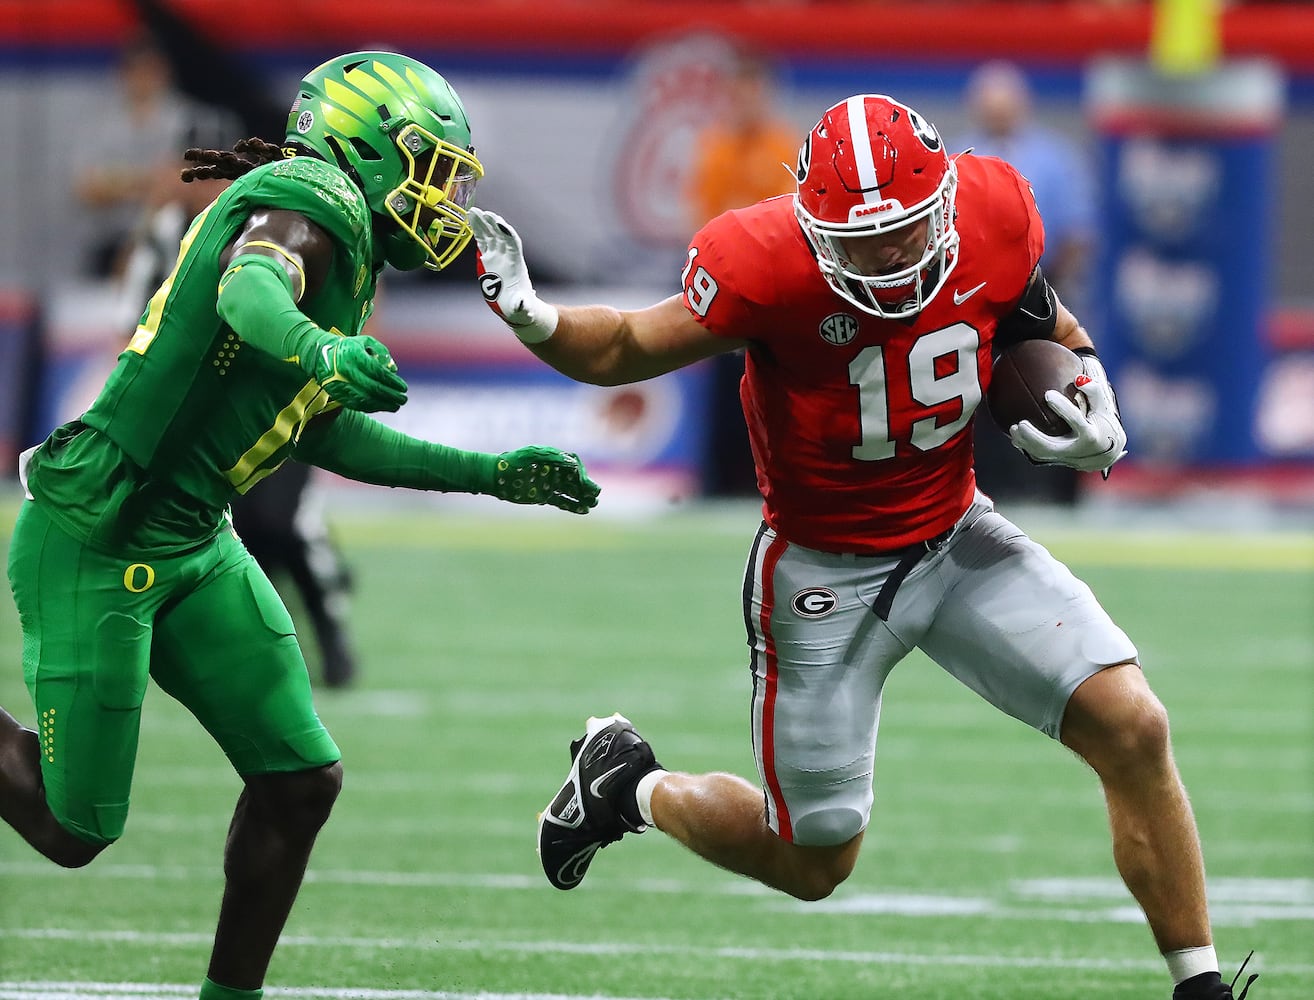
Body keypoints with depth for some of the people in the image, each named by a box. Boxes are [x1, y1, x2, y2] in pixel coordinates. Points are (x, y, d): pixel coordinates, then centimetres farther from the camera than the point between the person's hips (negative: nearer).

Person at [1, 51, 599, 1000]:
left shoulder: (350, 256, 14)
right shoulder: (312, 202, -14)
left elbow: (323, 432, 23)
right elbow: (248, 290, -36)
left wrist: (487, 474, 23)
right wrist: (321, 352, -57)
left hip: (193, 549, 10)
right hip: (95, 545, -10)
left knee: (300, 778, 3)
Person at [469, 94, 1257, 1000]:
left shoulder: (994, 219, -15)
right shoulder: (771, 267, -28)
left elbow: (1049, 334, 7)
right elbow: (628, 349, -16)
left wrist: (1095, 415, -12)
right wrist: (531, 318, -35)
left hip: (960, 541, 4)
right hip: (825, 576, -4)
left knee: (1132, 730, -12)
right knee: (814, 864, 8)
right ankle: (633, 785, 37)